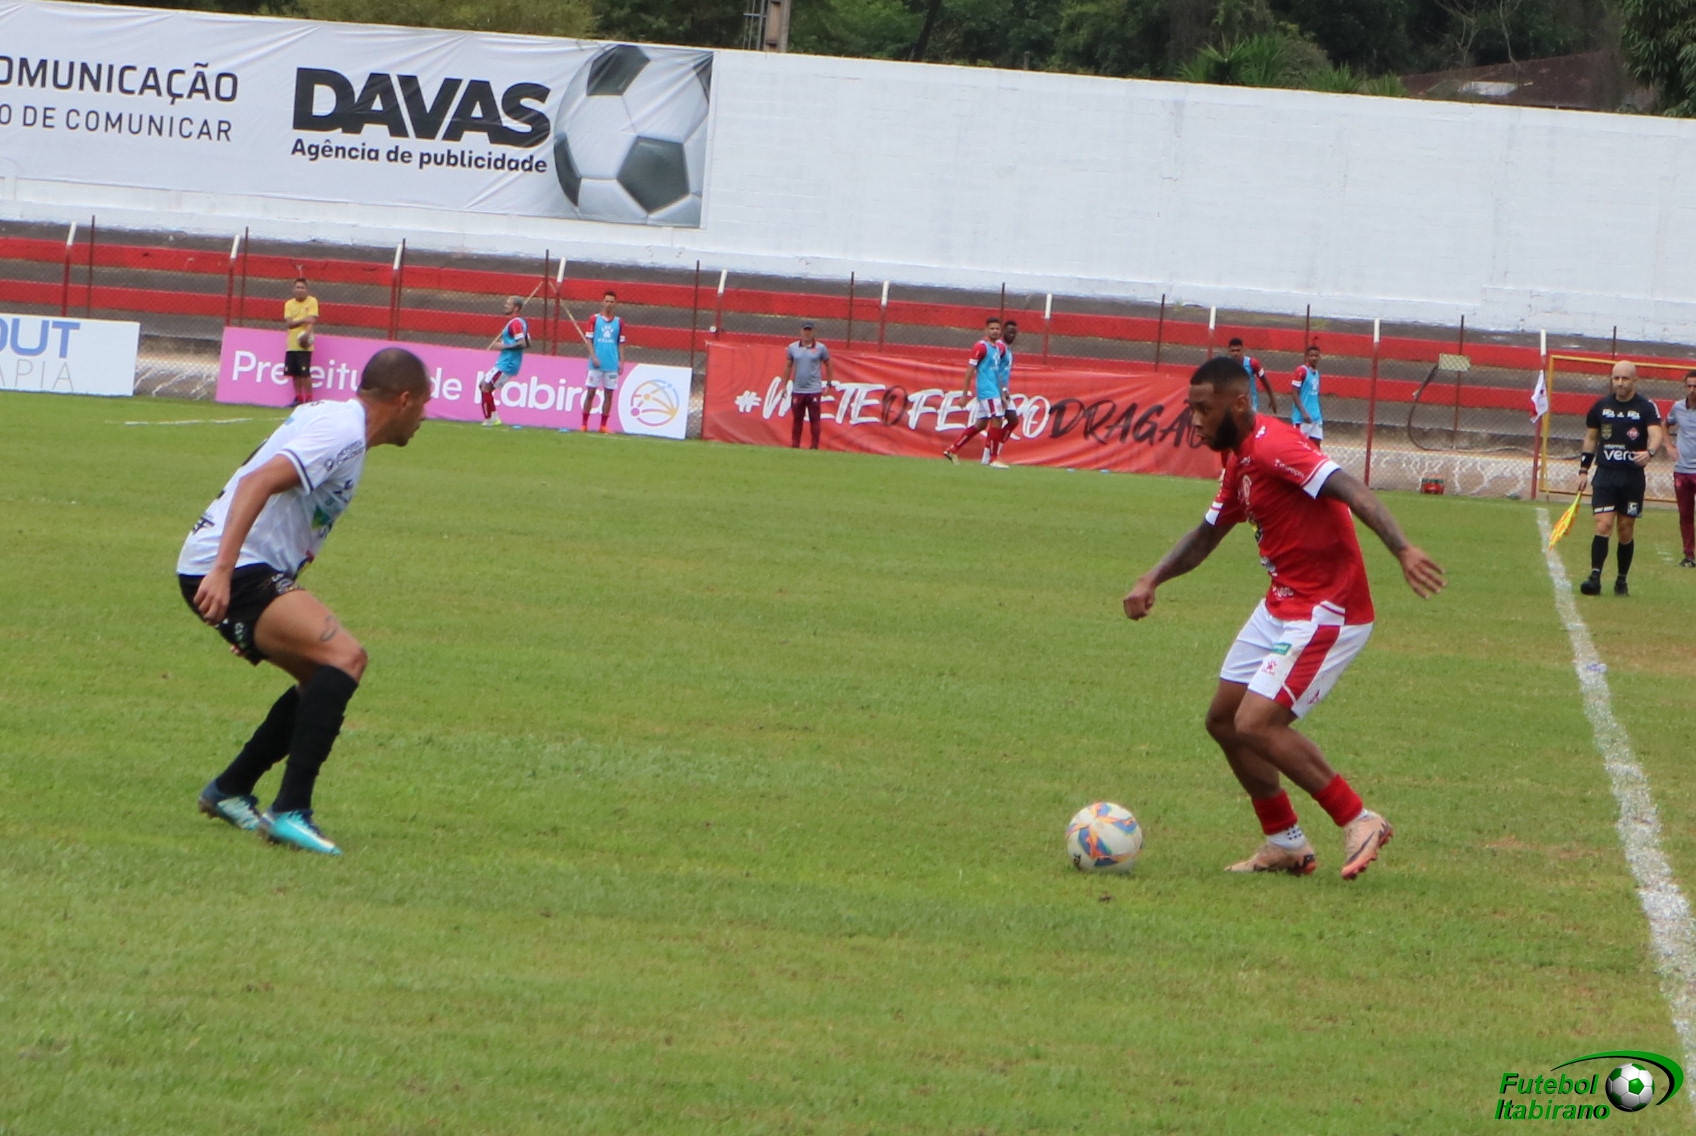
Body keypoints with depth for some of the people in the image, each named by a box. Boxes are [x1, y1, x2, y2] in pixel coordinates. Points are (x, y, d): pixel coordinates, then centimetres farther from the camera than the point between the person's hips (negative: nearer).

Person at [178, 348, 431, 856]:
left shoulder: (333, 418, 19)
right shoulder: (342, 431, -14)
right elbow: (258, 481, -27)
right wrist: (223, 570, -34)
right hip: (229, 572, -11)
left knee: (327, 677, 16)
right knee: (344, 657, -23)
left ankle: (229, 790, 25)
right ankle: (291, 811, -28)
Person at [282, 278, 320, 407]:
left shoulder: (312, 301, -1)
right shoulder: (289, 304, 9)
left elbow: (312, 320, -11)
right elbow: (288, 323, -1)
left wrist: (307, 334, -27)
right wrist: (303, 320, -15)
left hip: (304, 344, -4)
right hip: (291, 344, 4)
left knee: (304, 372, -11)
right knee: (295, 373, 5)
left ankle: (308, 399, -5)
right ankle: (298, 397, 14)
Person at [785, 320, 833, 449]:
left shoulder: (820, 348, 0)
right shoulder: (793, 347, 6)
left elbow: (828, 365, 8)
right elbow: (789, 366, 13)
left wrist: (829, 385, 3)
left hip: (814, 390, -2)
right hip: (797, 390, 2)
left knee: (815, 419, -3)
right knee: (797, 419, 6)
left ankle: (814, 447, 1)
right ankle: (794, 446, 10)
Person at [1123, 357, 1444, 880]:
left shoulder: (1272, 447, -19)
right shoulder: (1239, 460, 12)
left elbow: (1350, 490, -32)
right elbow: (1207, 534, 25)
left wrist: (1402, 550, -45)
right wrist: (1152, 579, 9)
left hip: (1325, 612, -10)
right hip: (1281, 605, 10)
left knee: (1256, 724, -17)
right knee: (1224, 720, 13)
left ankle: (1359, 822, -6)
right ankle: (1285, 844, 22)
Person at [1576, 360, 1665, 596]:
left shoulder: (1646, 408, -3)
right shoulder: (1602, 406, 6)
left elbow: (1657, 433, -19)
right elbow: (1591, 437, 17)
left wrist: (1650, 452, -41)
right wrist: (1584, 470, 12)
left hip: (1633, 477, -1)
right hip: (1605, 474, 1)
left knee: (1626, 530, 5)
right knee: (1603, 525, -13)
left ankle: (1622, 580, 17)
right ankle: (1595, 577, -17)